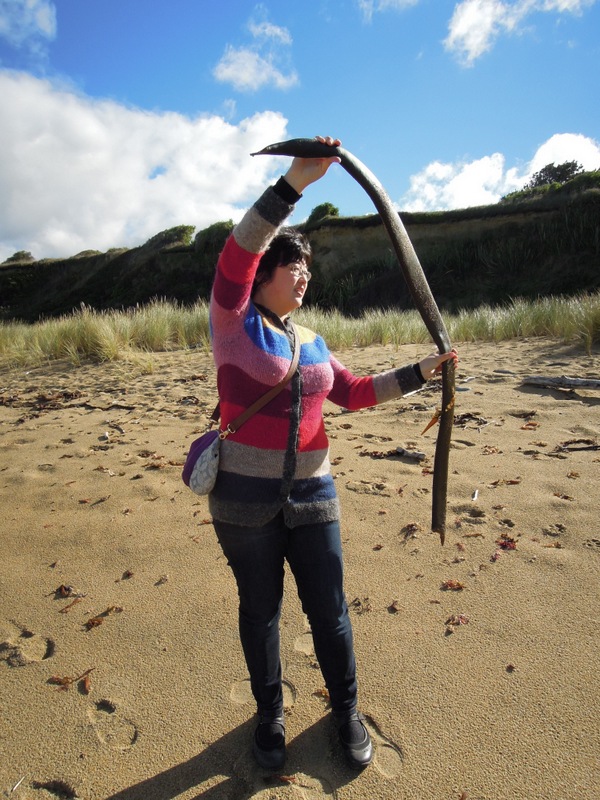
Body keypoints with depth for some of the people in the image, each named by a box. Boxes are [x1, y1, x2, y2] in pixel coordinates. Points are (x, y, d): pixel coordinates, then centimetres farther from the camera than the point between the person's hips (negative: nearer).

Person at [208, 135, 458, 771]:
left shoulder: (311, 343, 10)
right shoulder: (234, 324, -5)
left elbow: (354, 392, 17)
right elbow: (236, 254, -21)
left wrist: (420, 371, 12)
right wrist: (295, 182, -28)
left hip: (311, 496, 4)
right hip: (245, 498, -3)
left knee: (328, 610, 13)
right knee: (260, 611, 15)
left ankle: (346, 709, 40)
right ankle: (270, 713, 42)